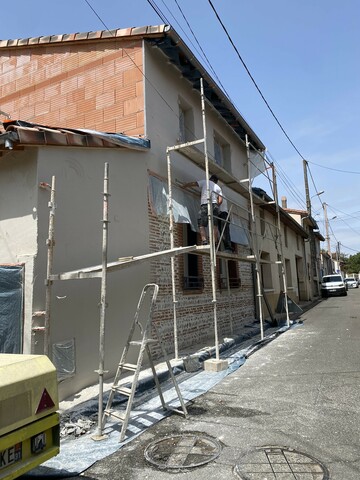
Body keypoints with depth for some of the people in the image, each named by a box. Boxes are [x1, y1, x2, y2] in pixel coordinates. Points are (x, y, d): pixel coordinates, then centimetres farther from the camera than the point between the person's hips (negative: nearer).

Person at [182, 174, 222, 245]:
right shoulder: (218, 187, 23)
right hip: (214, 205, 4)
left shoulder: (204, 182, 14)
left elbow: (193, 183, 9)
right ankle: (216, 242, -3)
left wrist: (183, 186, 22)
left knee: (202, 225, -6)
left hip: (204, 205, -4)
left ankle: (204, 240, -21)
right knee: (214, 225, 2)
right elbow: (220, 200, 11)